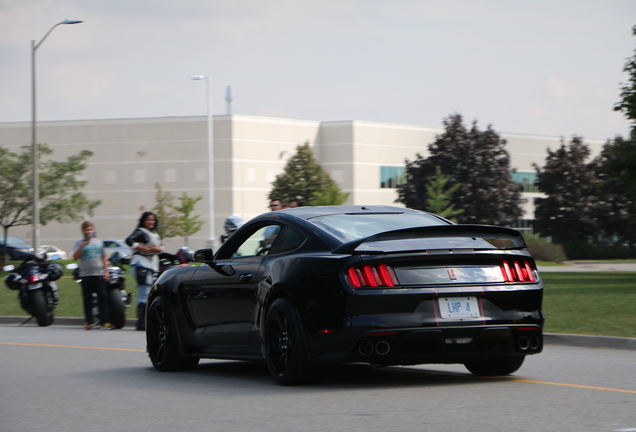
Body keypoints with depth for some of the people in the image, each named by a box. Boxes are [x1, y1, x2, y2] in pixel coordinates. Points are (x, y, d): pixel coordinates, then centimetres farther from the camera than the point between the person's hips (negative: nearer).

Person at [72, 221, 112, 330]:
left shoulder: (99, 242, 14)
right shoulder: (79, 243, 5)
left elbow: (103, 258, 19)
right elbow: (75, 257, -7)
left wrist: (106, 271, 12)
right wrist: (82, 246, -16)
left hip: (99, 274, 2)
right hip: (86, 275, -2)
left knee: (102, 297, -5)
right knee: (87, 299, 1)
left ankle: (104, 321, -4)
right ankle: (89, 321, 9)